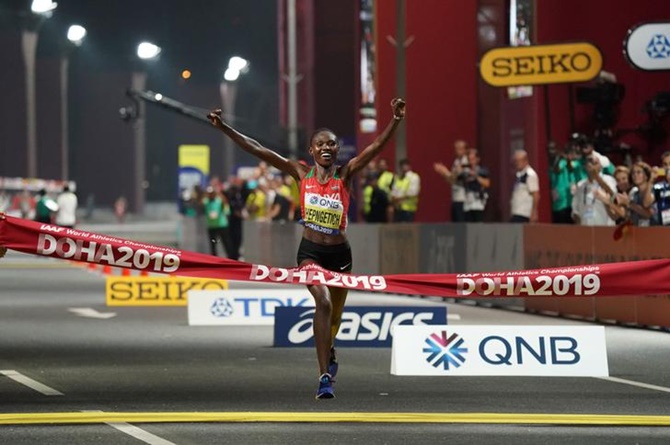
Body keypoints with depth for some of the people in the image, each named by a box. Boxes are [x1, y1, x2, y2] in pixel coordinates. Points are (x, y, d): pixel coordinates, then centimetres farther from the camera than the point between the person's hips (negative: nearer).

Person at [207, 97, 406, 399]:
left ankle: (329, 351, 52)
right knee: (323, 301, -24)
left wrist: (395, 121, -33)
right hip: (310, 250, -1)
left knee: (335, 312, 16)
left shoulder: (345, 175, -4)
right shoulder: (302, 173, -1)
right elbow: (258, 151, -4)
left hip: (339, 253, 1)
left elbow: (377, 146, -17)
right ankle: (325, 376, -23)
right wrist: (224, 129, -8)